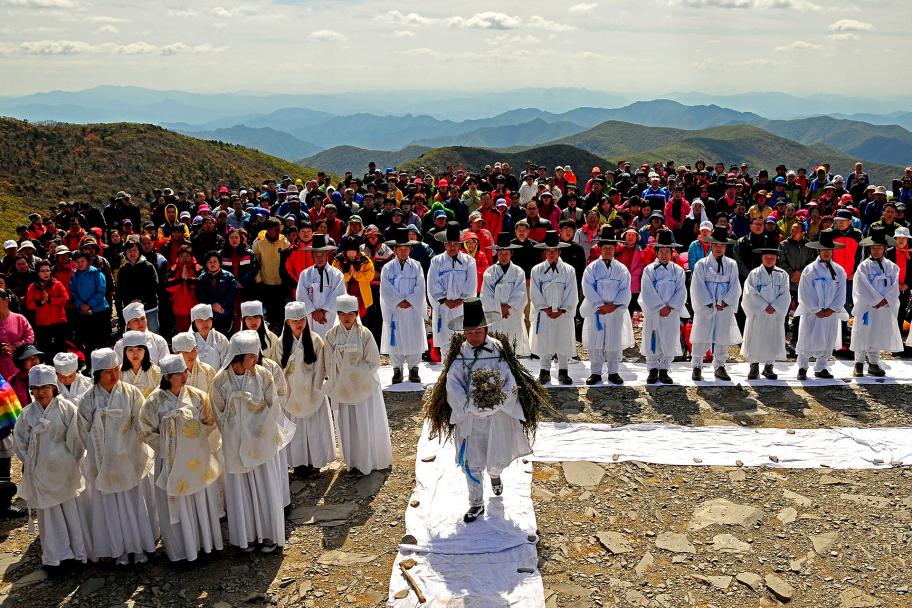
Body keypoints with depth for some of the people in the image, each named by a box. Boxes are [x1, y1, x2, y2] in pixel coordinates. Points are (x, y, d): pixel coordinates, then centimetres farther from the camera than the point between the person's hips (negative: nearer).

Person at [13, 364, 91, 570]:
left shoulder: (67, 408, -9)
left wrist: (72, 462, -4)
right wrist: (30, 463, 5)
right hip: (41, 471, 3)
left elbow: (76, 438, -6)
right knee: (48, 513, 9)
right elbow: (20, 440, 9)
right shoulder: (28, 413, 0)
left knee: (73, 509, 6)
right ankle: (55, 555, 21)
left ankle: (79, 551, 19)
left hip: (65, 469, -2)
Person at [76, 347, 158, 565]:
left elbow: (141, 425, -6)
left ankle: (139, 546, 23)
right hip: (103, 463, 1)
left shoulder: (131, 393, -8)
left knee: (135, 502, 8)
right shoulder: (88, 399, -6)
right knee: (110, 506, 9)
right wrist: (97, 454, -3)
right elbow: (84, 431, 0)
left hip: (131, 459, -1)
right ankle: (119, 549, 24)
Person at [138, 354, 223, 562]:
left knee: (202, 500, 13)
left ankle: (206, 541, 29)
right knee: (177, 504, 8)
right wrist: (167, 445, -8)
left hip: (198, 457, 3)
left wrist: (195, 437, -9)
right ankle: (181, 548, 23)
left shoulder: (196, 395, -4)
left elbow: (209, 423, 4)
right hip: (172, 460, -2)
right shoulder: (155, 401, -11)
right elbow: (146, 431, -4)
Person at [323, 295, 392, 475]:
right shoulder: (332, 336, -4)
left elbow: (374, 363, -9)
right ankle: (354, 462, 24)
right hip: (342, 388, 2)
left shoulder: (365, 334, -11)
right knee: (348, 426, 9)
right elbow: (329, 366, 0)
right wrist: (334, 387, -4)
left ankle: (374, 459, 23)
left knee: (368, 424, 6)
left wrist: (354, 371, -14)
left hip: (365, 387, -2)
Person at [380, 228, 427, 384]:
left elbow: (420, 289, -1)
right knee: (395, 340, 1)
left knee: (414, 339, 3)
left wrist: (409, 301, -12)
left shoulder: (416, 266, 5)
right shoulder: (387, 268, 3)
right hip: (394, 310, 0)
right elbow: (386, 290, -4)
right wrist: (399, 302, -12)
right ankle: (397, 370, 10)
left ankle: (413, 368, 12)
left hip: (413, 310, 1)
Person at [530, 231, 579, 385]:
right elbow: (535, 293, -1)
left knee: (564, 342, 5)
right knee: (543, 342, 4)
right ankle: (545, 371, 15)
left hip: (563, 314, 0)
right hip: (543, 314, 0)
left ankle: (563, 372, 16)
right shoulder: (537, 270, 1)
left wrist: (561, 311, -9)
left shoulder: (569, 270, 0)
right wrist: (546, 309, -8)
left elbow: (572, 295, -1)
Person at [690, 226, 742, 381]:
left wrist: (725, 302, -9)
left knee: (723, 338, 8)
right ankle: (696, 366, 11)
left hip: (725, 308, 3)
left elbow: (735, 286, 3)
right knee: (702, 338, 0)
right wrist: (710, 304, -11)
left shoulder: (731, 265, 7)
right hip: (705, 307, -2)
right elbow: (698, 287, -5)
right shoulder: (702, 264, 0)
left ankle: (720, 366, 20)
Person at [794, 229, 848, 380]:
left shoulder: (839, 270, 4)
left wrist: (831, 309, -7)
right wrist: (817, 310, -12)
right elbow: (805, 294, -8)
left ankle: (821, 368, 21)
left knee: (828, 343, 8)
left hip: (831, 313, 3)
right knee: (807, 342, -1)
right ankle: (802, 368, 13)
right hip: (812, 312, -3)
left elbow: (841, 294, 4)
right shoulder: (810, 270, -5)